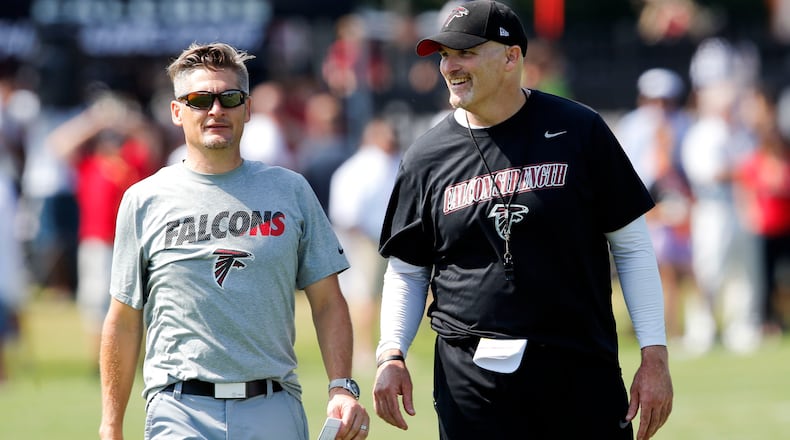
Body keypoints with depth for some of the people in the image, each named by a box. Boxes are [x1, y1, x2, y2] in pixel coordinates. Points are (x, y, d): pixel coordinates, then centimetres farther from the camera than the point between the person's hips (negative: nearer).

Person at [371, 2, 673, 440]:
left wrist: (654, 356, -2)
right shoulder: (426, 157, 7)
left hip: (581, 376, -1)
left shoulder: (580, 131, 2)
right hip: (470, 381, 1)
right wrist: (391, 354, -3)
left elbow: (632, 247, 4)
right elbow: (406, 271, 14)